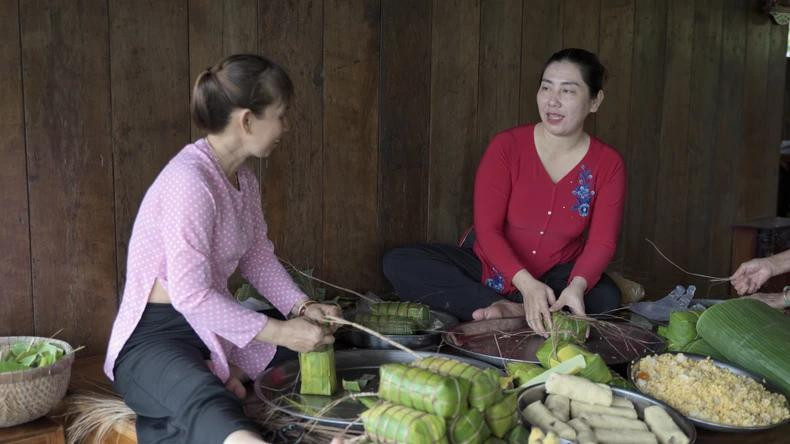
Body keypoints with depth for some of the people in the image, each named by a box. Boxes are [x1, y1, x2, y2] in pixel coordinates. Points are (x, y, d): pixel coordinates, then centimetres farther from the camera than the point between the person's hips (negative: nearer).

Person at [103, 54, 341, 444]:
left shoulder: (244, 181, 8)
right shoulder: (189, 182, -21)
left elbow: (258, 257, 15)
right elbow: (190, 295, -23)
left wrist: (302, 307, 0)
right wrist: (279, 332, -19)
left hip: (211, 327, 10)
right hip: (154, 338, -10)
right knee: (206, 402, -39)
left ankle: (224, 372, -4)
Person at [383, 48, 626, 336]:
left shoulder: (608, 164, -6)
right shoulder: (507, 146, -11)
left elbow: (602, 242, -11)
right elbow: (487, 228, -16)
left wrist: (577, 286, -34)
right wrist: (525, 283, -33)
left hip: (558, 277, 0)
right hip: (490, 266, 0)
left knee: (606, 298, -33)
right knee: (398, 263, -21)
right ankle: (514, 310, -28)